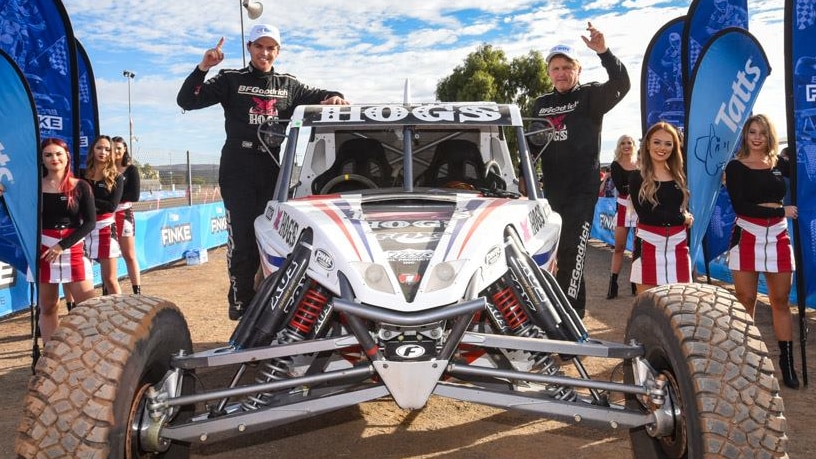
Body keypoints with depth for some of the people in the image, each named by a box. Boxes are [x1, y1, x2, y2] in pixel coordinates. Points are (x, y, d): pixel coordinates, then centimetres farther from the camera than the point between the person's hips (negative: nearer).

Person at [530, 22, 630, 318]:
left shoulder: (591, 96, -1)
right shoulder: (541, 105, 13)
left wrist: (604, 52, -34)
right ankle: (575, 305, 25)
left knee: (573, 249, -11)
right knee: (561, 250, 11)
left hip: (583, 188, -5)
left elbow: (621, 85, -21)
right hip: (551, 188, 5)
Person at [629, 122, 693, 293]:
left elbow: (685, 211, 16)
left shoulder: (679, 177, 12)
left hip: (678, 246, 4)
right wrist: (682, 218, -5)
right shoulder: (637, 178, -2)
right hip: (648, 246, -4)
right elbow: (645, 214, -12)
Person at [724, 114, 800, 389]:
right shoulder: (735, 167, -2)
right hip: (746, 238, -3)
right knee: (746, 301, 2)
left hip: (778, 238, 3)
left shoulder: (780, 165, 7)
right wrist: (781, 210, -13)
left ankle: (787, 363, 15)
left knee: (781, 301, 6)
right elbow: (740, 207, -13)